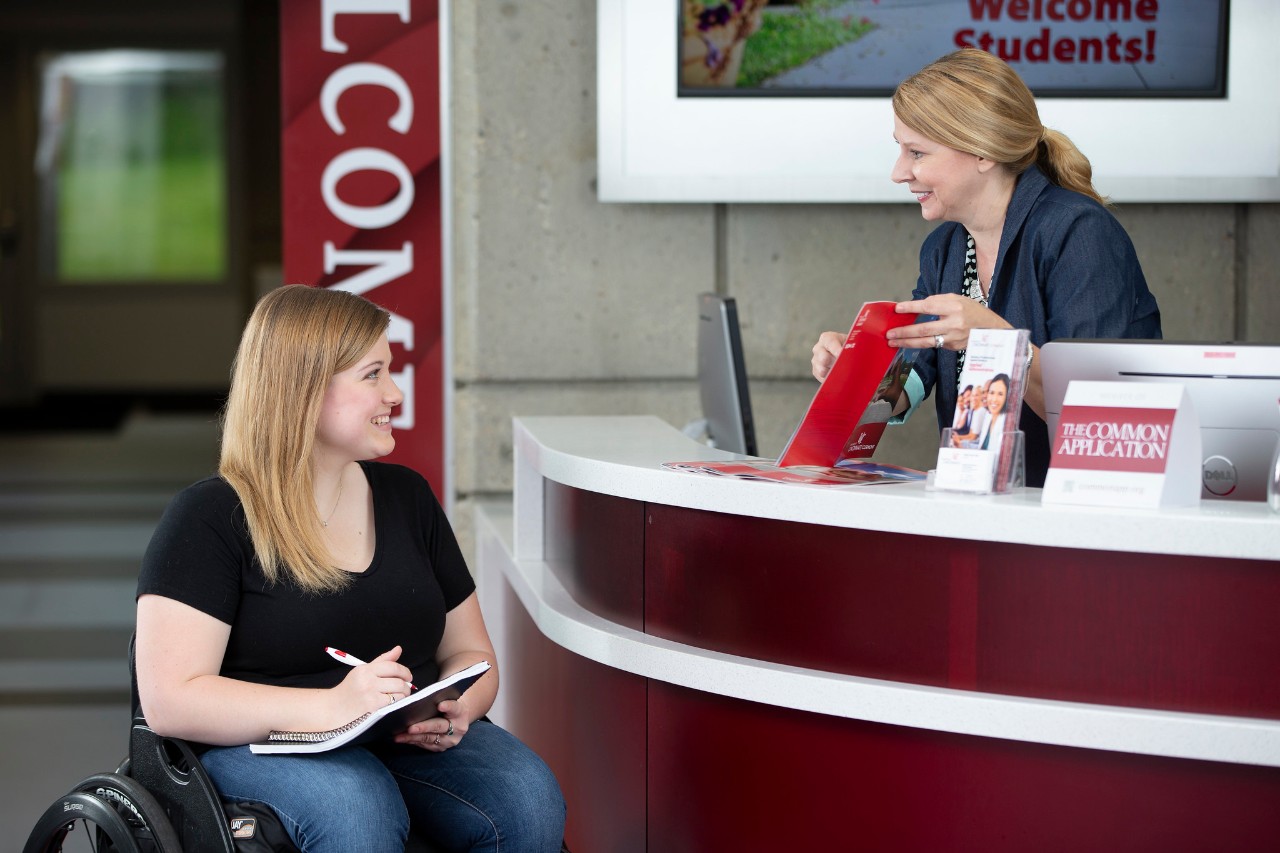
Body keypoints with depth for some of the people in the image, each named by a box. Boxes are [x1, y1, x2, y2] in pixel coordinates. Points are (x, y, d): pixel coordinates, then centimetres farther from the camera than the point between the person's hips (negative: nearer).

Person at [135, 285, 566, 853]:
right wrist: (332, 705, -26)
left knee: (529, 797, -25)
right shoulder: (210, 518, -4)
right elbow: (170, 700, -14)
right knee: (358, 807, -38)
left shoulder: (406, 497, 16)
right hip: (261, 749, -5)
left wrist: (455, 710, -7)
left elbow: (471, 653, 19)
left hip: (412, 744, 5)